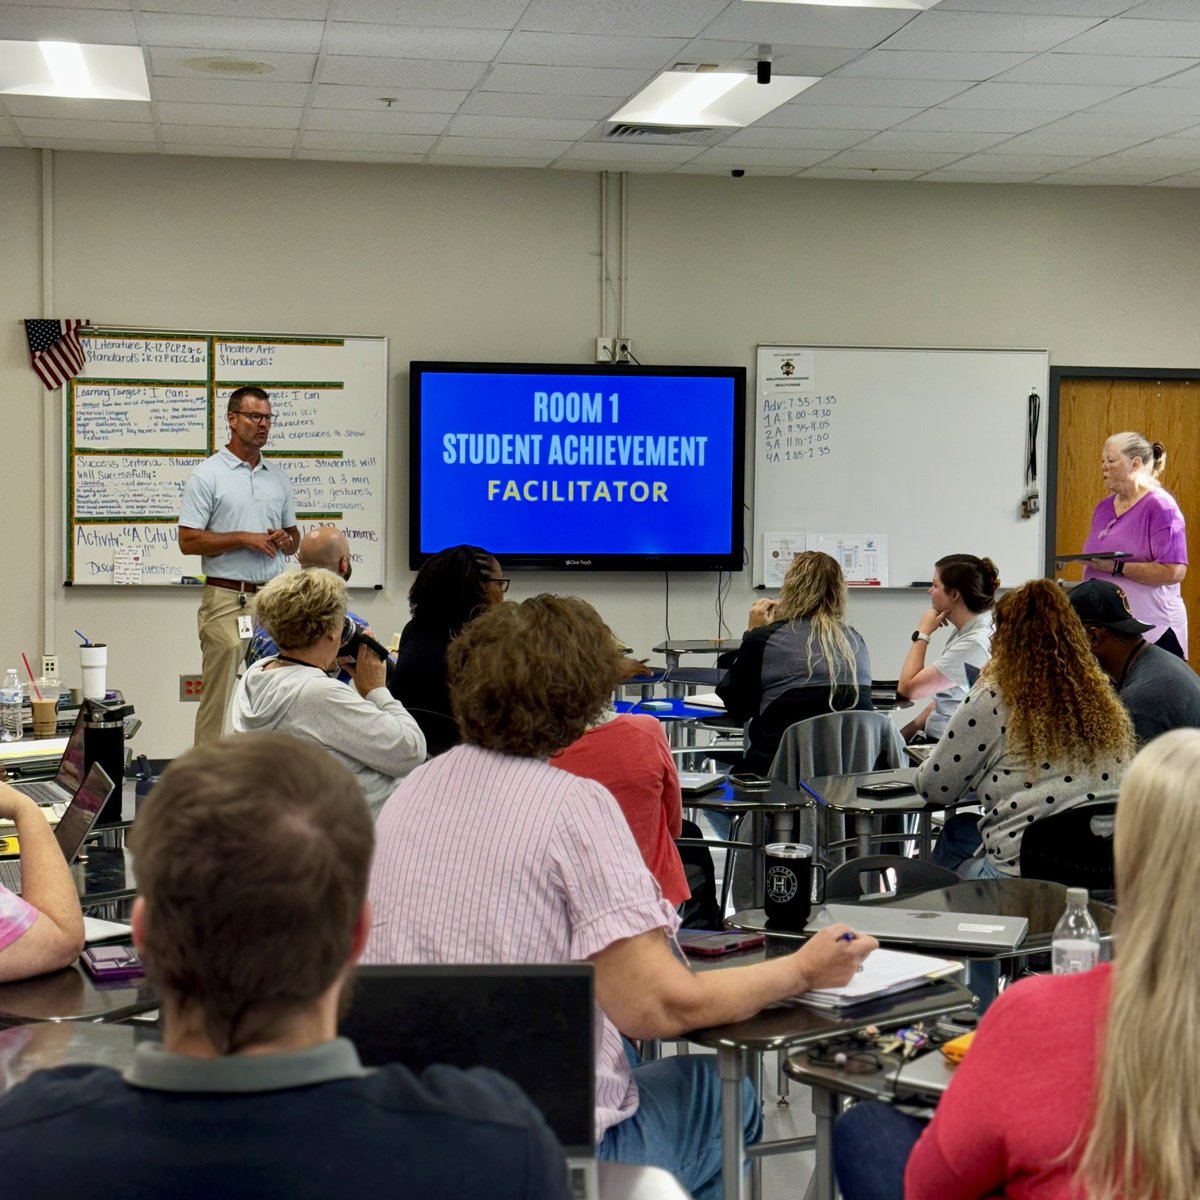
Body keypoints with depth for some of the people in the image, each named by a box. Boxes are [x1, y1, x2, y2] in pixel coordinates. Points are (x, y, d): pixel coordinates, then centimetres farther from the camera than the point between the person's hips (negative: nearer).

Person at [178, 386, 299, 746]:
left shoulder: (278, 478, 15)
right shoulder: (207, 476, -3)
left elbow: (293, 534, 23)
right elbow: (188, 541, -8)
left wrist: (286, 540, -1)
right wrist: (245, 538, -12)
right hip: (227, 599, -5)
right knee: (221, 696, -7)